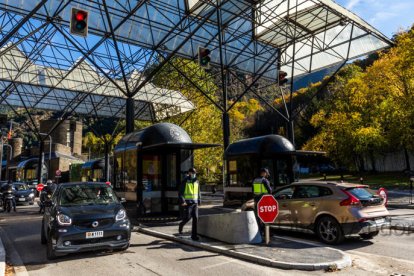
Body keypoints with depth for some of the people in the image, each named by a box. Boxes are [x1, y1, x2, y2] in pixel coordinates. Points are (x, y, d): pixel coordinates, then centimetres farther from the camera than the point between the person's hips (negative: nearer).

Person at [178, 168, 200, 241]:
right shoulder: (185, 181, -5)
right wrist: (182, 201, -19)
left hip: (195, 203, 5)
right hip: (188, 203, -4)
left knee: (195, 218, -2)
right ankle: (181, 225, 26)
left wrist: (198, 202, 13)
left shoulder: (196, 181, 10)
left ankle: (194, 235, 5)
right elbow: (180, 192, -8)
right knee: (187, 217, -7)